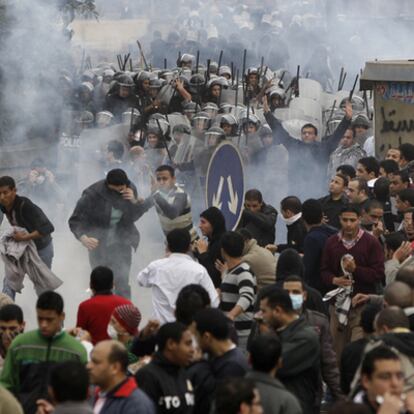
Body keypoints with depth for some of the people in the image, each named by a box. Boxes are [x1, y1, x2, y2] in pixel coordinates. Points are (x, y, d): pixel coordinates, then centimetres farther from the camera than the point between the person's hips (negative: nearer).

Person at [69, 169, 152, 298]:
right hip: (99, 243, -2)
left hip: (122, 242, 2)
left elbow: (134, 217, 2)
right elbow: (75, 220, -16)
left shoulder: (130, 189, -9)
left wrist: (134, 202, -19)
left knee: (122, 282, -1)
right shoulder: (92, 194, -22)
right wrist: (83, 238, -35)